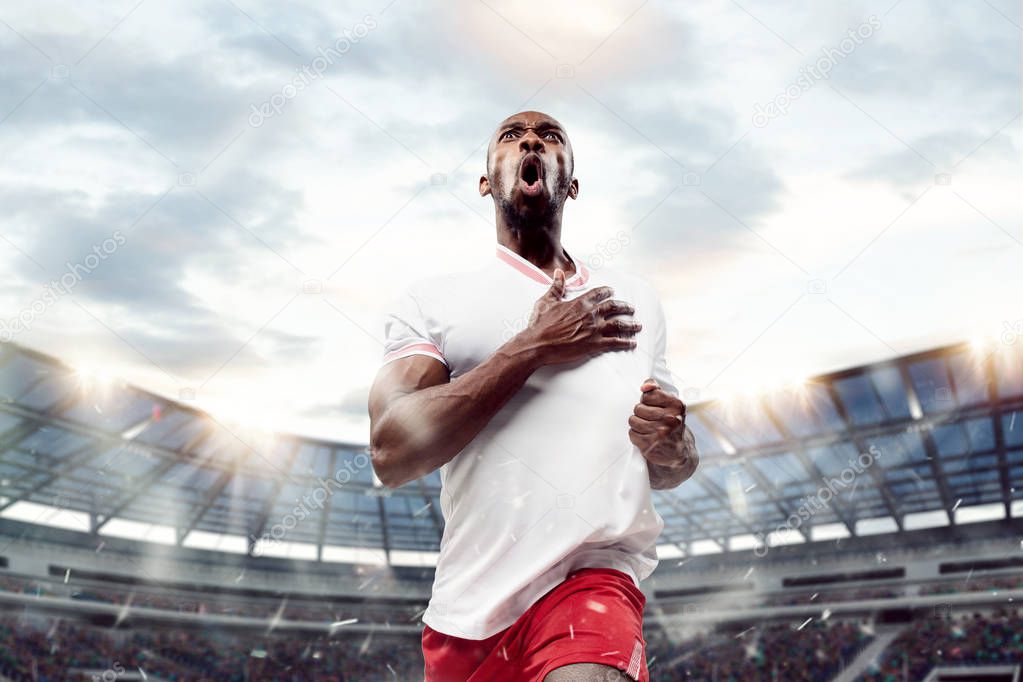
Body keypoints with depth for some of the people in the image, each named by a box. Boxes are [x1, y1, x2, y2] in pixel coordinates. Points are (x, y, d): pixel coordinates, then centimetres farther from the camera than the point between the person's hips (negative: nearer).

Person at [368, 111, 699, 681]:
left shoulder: (636, 300, 15)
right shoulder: (434, 300, 5)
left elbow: (675, 467, 23)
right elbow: (392, 453, -10)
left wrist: (673, 445, -2)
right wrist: (534, 347, -12)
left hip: (592, 576, 0)